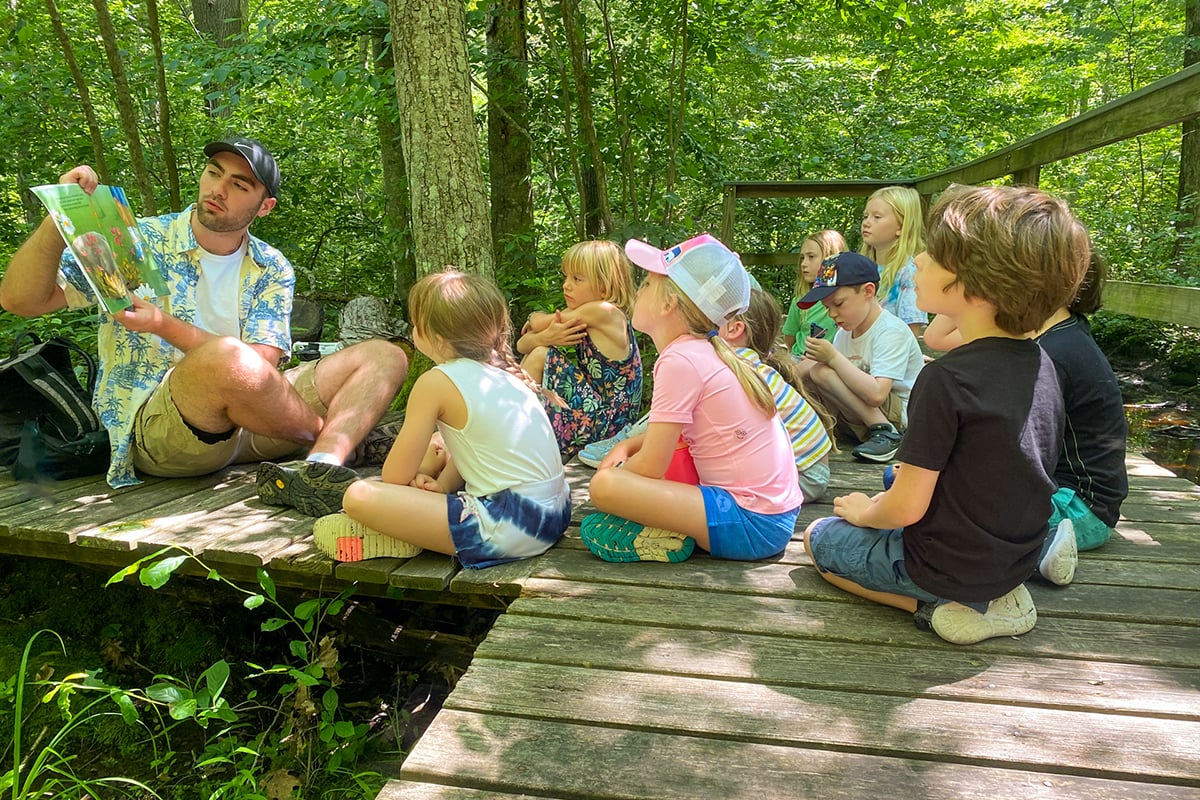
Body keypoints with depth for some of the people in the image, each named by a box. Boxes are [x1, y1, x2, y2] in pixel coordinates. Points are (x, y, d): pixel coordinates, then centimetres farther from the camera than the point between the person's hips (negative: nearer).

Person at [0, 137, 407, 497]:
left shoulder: (271, 269, 9)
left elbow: (262, 364, -6)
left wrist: (165, 326, -18)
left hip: (249, 421, 4)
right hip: (155, 427, -4)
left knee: (385, 356, -9)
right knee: (226, 357, -38)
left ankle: (326, 462, -36)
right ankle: (340, 434, -15)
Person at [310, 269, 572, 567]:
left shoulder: (436, 382, -11)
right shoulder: (503, 369, 11)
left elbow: (395, 476, -4)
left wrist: (427, 465, 16)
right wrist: (442, 483, 6)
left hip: (509, 528, -9)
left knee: (359, 496, -13)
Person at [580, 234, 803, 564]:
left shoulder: (681, 361, -18)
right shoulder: (703, 351, 9)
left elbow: (650, 467, -16)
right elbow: (670, 432, 24)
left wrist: (612, 474, 4)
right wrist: (626, 446, 7)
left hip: (753, 523, -10)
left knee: (605, 486, -22)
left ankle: (675, 539, -5)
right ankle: (680, 530, 6)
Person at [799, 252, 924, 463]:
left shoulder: (891, 332, -17)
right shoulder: (844, 332, 9)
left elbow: (876, 395, -30)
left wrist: (833, 357, -28)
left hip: (902, 416, -8)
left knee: (821, 372, -23)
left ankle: (884, 432, -21)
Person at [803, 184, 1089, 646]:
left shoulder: (947, 378, -28)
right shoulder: (1042, 366, -3)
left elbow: (907, 507, -23)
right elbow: (1000, 480, 9)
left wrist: (864, 512, -1)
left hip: (947, 564, -7)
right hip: (1017, 556, 7)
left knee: (818, 537, 14)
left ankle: (936, 605, -2)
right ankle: (995, 596, 10)